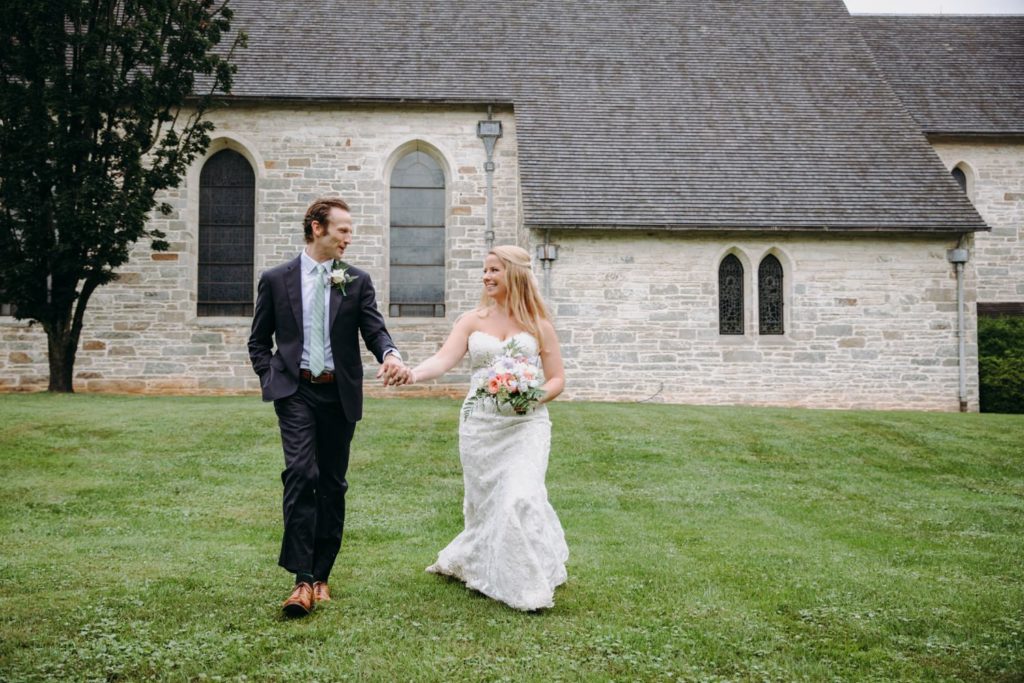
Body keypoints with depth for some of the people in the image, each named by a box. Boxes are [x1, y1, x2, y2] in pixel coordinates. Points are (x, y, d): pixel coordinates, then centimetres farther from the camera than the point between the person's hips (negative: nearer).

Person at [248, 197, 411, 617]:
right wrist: (271, 382, -3)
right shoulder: (276, 279, 4)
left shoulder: (357, 281, 6)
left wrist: (391, 355, -25)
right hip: (296, 391, -2)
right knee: (301, 474, -18)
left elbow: (374, 329, -4)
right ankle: (302, 580, -16)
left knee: (333, 484, 8)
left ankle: (321, 575, 20)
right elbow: (258, 341, 11)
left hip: (340, 393, 2)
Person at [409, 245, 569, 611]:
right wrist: (410, 374, -27)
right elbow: (443, 360, -8)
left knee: (521, 498, -15)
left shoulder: (538, 325, 4)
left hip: (525, 423, -2)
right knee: (486, 501, 7)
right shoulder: (473, 320, 6)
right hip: (479, 424, 2)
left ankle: (528, 585, 1)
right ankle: (478, 564, 33)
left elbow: (557, 379, 7)